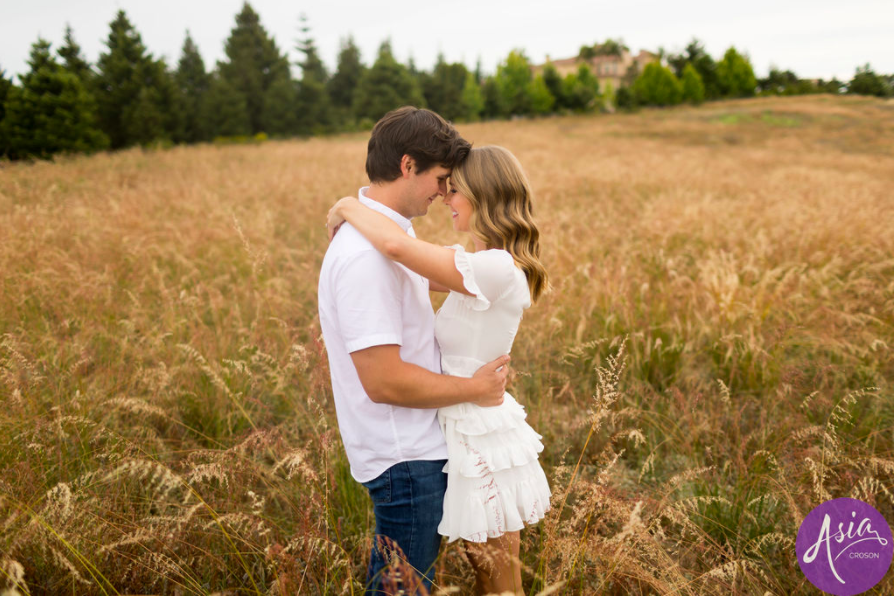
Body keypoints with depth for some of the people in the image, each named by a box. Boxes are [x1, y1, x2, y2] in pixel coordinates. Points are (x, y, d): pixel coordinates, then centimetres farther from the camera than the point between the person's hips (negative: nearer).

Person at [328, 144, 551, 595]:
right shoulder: (489, 264, 5)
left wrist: (349, 207, -18)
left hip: (482, 443, -9)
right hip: (468, 427, 9)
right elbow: (415, 272, 16)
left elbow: (398, 245, -36)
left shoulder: (496, 269, -26)